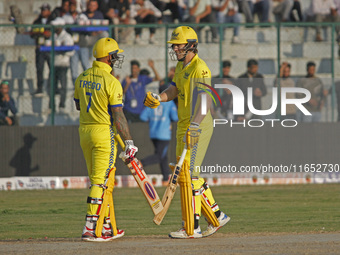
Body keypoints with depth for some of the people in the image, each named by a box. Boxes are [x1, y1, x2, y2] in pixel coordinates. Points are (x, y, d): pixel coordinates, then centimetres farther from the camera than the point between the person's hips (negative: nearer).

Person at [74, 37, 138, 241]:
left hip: (84, 132, 7)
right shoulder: (111, 82, -14)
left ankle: (108, 227, 18)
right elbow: (118, 116, -15)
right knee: (100, 181, -5)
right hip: (104, 133, -7)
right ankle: (90, 228, -10)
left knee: (98, 180, 14)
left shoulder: (82, 78, 7)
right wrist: (129, 141, -11)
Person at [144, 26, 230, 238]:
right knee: (190, 175, 14)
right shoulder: (181, 66, 16)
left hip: (198, 127, -10)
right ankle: (216, 217, 23)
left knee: (188, 175, -11)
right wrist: (158, 98, -7)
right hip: (184, 126, 10)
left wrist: (195, 125, -35)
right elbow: (174, 90, 14)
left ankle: (192, 228, -10)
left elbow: (205, 100, -25)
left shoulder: (199, 68, -15)